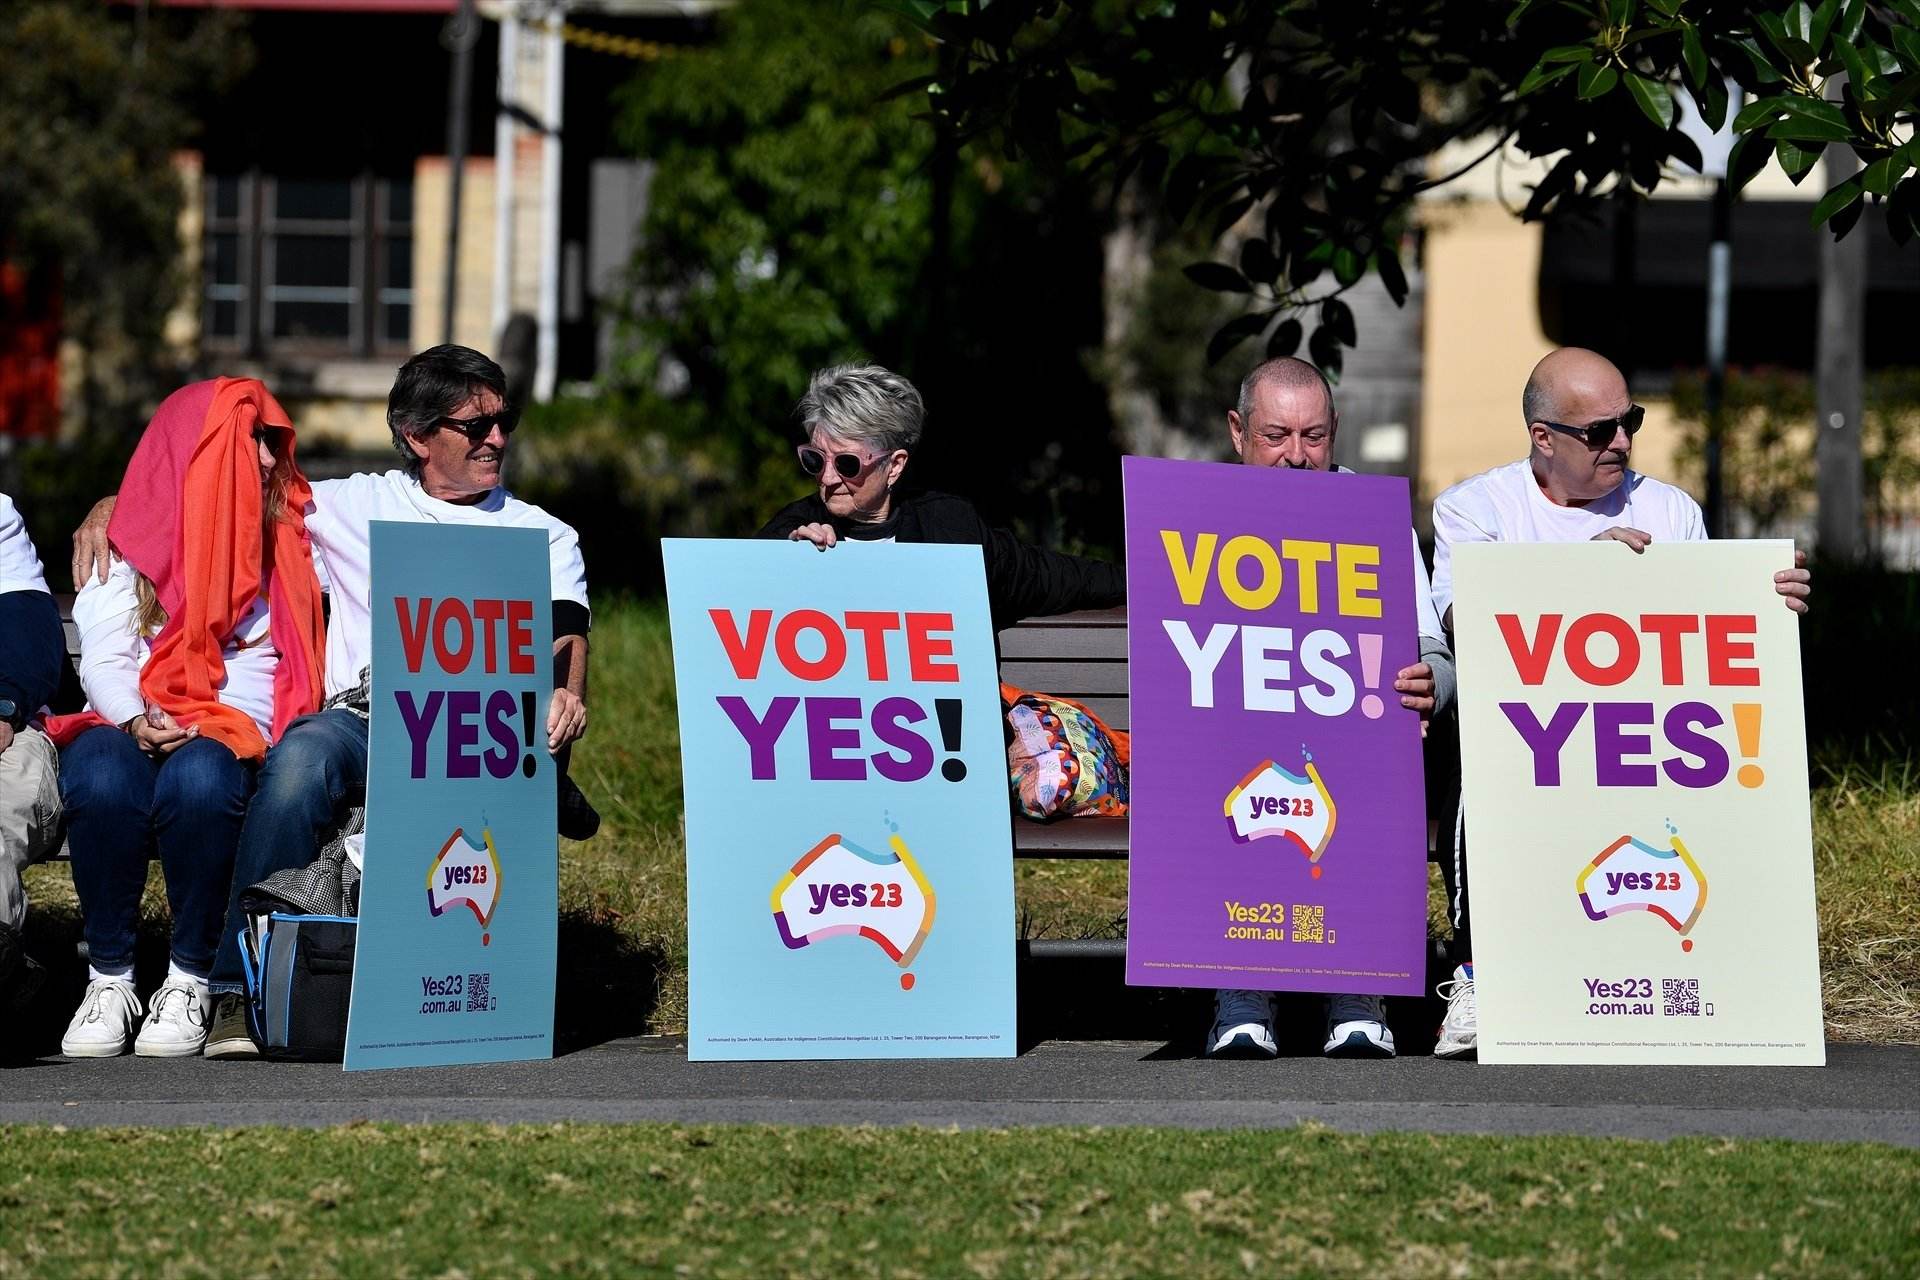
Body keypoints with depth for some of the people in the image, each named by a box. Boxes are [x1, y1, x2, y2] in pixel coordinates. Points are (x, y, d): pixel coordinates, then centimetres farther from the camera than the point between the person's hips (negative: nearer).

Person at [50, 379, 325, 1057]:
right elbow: (103, 658, 1)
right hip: (127, 731, 0)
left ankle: (189, 982, -28)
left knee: (199, 777, -38)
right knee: (103, 778, -38)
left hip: (232, 737, 0)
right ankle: (108, 980, -24)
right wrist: (134, 718, -19)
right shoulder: (130, 544, 11)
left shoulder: (288, 536, 18)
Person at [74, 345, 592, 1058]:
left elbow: (564, 636, 8)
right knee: (303, 756, -36)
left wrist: (565, 694, -17)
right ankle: (242, 986, -35)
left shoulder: (544, 537, 24)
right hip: (363, 716, 1)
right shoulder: (358, 506, 23)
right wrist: (116, 503, 8)